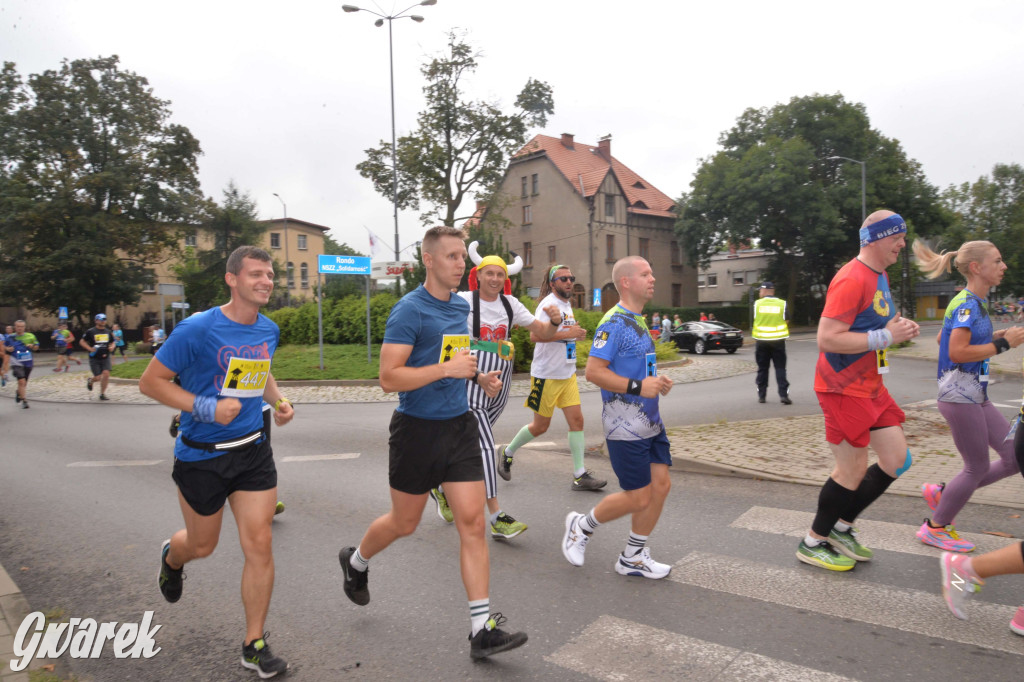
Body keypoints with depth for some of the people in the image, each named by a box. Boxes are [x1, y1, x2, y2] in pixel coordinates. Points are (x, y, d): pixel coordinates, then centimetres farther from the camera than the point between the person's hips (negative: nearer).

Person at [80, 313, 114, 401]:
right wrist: (89, 348, -13)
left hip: (105, 357, 3)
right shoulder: (90, 331, -3)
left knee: (106, 374, -12)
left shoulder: (108, 332, 10)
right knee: (98, 377, -5)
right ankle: (90, 381, 33)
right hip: (94, 358, -3)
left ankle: (102, 394, 2)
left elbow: (112, 342, 22)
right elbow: (81, 341, 1)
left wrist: (111, 347, 0)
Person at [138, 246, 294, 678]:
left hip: (253, 452, 4)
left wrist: (278, 400, 2)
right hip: (201, 456, -4)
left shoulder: (269, 331, 1)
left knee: (259, 545, -1)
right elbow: (150, 381, -12)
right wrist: (206, 407, -24)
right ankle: (171, 558, 56)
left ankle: (254, 644, 16)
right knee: (202, 545, 16)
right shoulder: (198, 329, -17)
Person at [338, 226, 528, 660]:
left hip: (459, 426, 6)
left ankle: (482, 629, 5)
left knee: (472, 522, -1)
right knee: (404, 523, 13)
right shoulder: (409, 310, -14)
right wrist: (447, 368, -27)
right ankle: (356, 562, 45)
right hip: (418, 429, -5)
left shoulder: (461, 306, 8)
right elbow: (389, 378, -20)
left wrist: (475, 375, 8)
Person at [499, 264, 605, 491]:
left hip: (568, 374, 8)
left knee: (577, 420, 0)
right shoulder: (548, 304, -14)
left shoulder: (567, 304, 13)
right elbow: (535, 336, -27)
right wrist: (568, 334, -26)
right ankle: (508, 453, 28)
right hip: (546, 375, -8)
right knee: (540, 426, 4)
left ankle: (580, 476, 4)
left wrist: (577, 333, 12)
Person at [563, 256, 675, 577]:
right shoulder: (614, 322, -16)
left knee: (660, 485, 8)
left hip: (650, 423, 9)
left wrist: (657, 382, 7)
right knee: (638, 498, -2)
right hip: (625, 427, -9)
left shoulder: (638, 320, 15)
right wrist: (638, 387, -23)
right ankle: (581, 526, 23)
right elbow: (593, 371, -22)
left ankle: (633, 557, 24)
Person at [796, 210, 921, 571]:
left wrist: (899, 328, 5)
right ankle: (813, 542, 19)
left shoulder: (880, 276, 13)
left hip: (870, 386, 10)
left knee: (897, 460, 11)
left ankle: (842, 527, 25)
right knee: (853, 471, 0)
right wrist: (886, 336, -22)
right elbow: (827, 339, -27)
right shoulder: (851, 280, -20)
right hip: (844, 388, -10)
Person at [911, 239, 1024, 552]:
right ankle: (935, 528, 19)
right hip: (960, 396, -10)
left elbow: (943, 338, 21)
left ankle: (942, 493, 20)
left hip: (976, 396, 10)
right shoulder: (967, 304, -17)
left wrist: (997, 336, 14)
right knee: (978, 468, 2)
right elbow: (957, 352, -25)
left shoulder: (974, 303, 12)